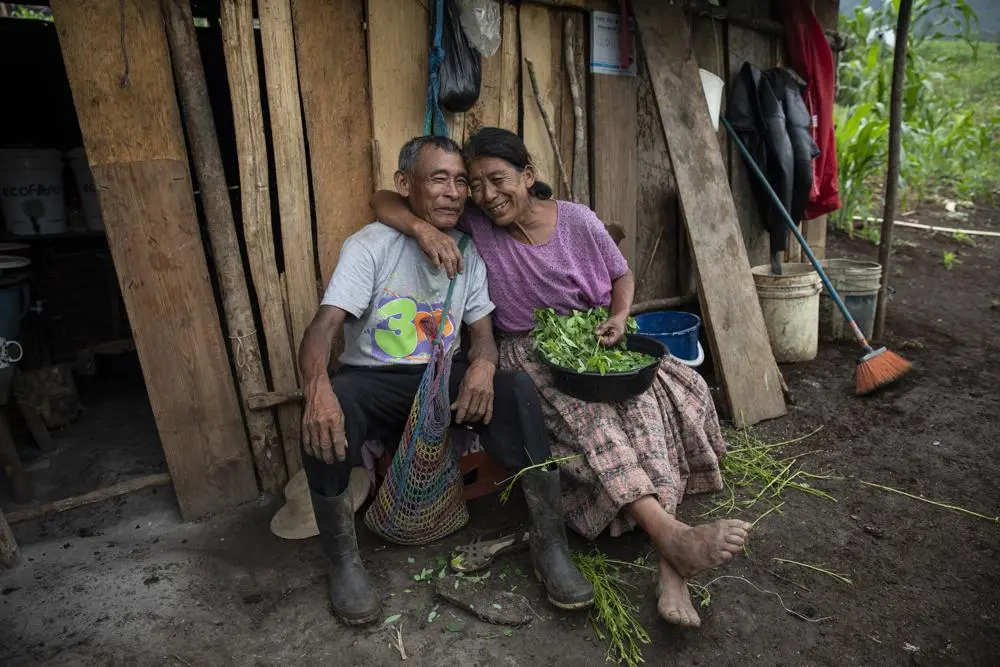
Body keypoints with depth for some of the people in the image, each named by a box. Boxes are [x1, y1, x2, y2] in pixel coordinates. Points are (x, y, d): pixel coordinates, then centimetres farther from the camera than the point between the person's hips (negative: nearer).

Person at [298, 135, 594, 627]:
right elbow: (324, 327, -23)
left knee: (517, 390, -25)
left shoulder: (468, 250, 4)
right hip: (373, 380, -3)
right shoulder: (371, 246, -11)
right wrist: (317, 388, -45)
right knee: (324, 421, -35)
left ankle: (549, 545, -15)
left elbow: (482, 331, 3)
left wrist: (483, 363, -23)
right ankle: (343, 559, -10)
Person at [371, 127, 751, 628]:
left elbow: (622, 276, 10)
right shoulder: (472, 223, -5)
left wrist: (618, 318, -12)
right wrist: (423, 228, -25)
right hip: (528, 352, -1)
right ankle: (669, 534, -43)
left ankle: (670, 570, -31)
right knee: (589, 414, -33)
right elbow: (383, 201, -3)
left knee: (643, 398, -28)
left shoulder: (577, 220, -3)